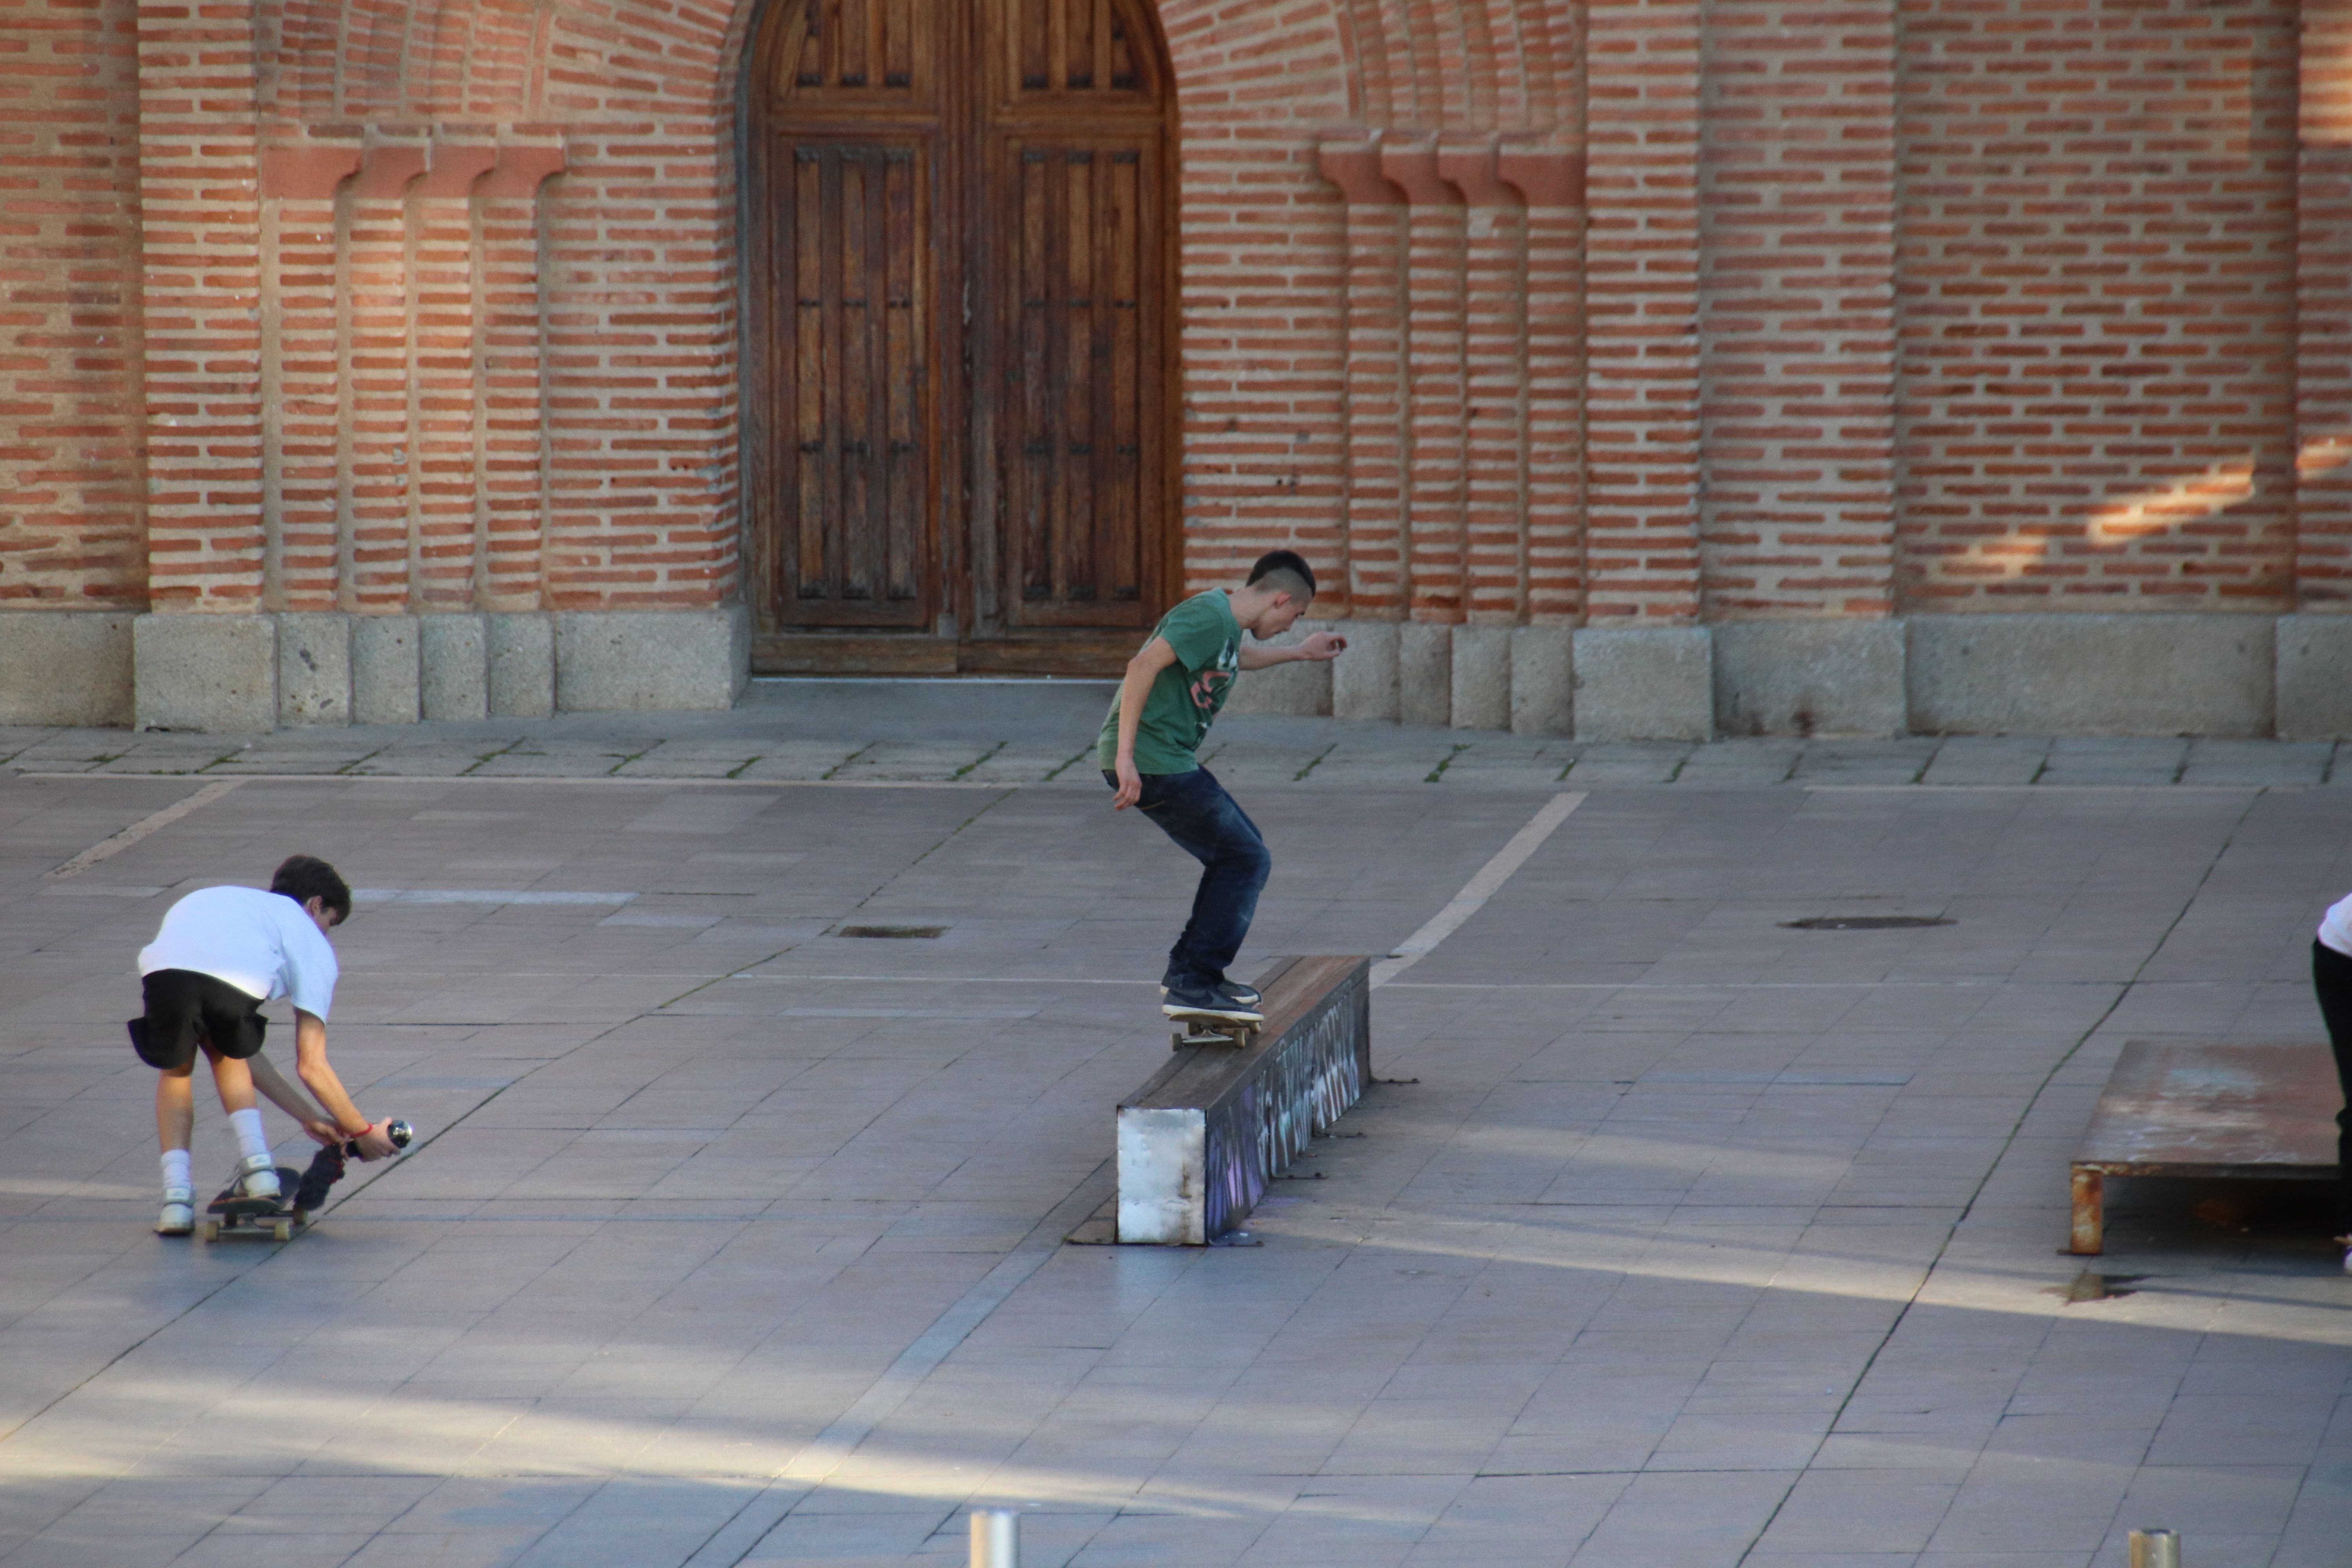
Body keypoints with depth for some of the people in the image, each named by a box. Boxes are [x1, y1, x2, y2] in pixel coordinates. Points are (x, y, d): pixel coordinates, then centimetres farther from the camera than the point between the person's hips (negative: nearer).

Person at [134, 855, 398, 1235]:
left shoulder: (238, 902, 45)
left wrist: (308, 1116, 47)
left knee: (176, 1070, 28)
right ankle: (256, 1165, 20)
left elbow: (245, 1052, 43)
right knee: (226, 1054, 31)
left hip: (164, 969, 2)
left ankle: (176, 1194, 13)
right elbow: (311, 1065, 25)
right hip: (235, 978, -2)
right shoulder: (311, 941, 30)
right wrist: (364, 1132, 36)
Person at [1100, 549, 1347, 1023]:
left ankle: (1188, 970, 26)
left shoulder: (1226, 620, 16)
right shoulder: (1209, 616, -16)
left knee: (1242, 848, 21)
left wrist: (1301, 653, 51)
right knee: (1246, 861, -6)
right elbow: (1144, 666, -28)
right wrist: (1126, 757, -31)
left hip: (1171, 760, 11)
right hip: (1153, 762, -11)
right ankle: (1193, 985, -7)